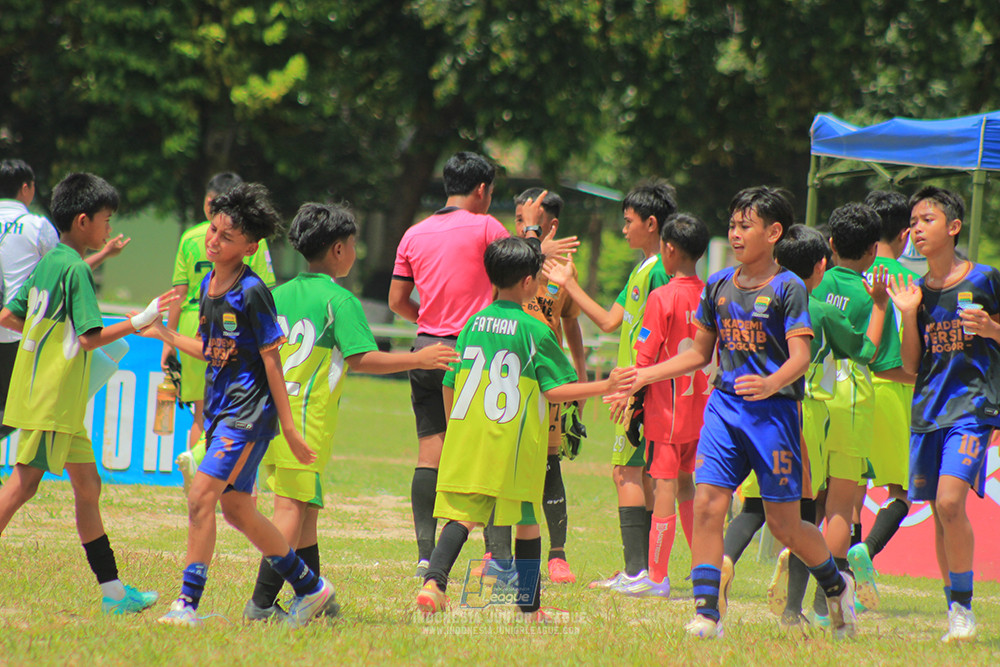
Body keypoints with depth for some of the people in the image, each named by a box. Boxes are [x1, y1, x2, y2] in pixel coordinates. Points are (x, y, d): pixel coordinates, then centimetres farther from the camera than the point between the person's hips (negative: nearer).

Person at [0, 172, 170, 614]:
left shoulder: (47, 264, 13)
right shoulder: (76, 269, -14)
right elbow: (90, 338, -19)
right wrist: (139, 322, -15)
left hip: (61, 405, 10)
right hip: (50, 399, -10)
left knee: (87, 485, 8)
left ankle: (113, 591, 8)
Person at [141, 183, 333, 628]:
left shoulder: (252, 292, -14)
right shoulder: (209, 284, 10)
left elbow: (271, 359, -13)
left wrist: (289, 427, -13)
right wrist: (168, 337, 21)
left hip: (249, 411, -9)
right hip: (220, 408, 9)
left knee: (201, 496, -17)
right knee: (236, 508, 13)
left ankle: (188, 602, -14)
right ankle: (310, 587, 26)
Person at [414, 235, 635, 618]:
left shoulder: (473, 325, 8)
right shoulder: (534, 330, -6)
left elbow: (449, 386, 13)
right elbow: (554, 390, -7)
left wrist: (454, 429, 25)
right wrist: (605, 387, -1)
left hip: (466, 439, 4)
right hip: (515, 443, -4)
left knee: (462, 514, 0)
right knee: (527, 522, 8)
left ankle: (434, 579, -23)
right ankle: (530, 606, 15)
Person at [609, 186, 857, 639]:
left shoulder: (787, 289, -5)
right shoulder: (718, 286, 11)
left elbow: (801, 356, -15)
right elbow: (700, 354, 21)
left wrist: (773, 383, -36)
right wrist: (642, 378, 16)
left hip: (774, 410, -5)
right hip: (724, 406, 5)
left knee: (783, 524, 1)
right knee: (707, 504, -11)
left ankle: (835, 585, 28)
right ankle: (707, 611, -10)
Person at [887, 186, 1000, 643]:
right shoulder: (916, 291, 11)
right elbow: (911, 365, 10)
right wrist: (908, 316, -3)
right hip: (928, 410, 5)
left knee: (950, 502, -21)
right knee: (940, 515, 7)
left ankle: (963, 606, -10)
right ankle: (955, 615, 17)